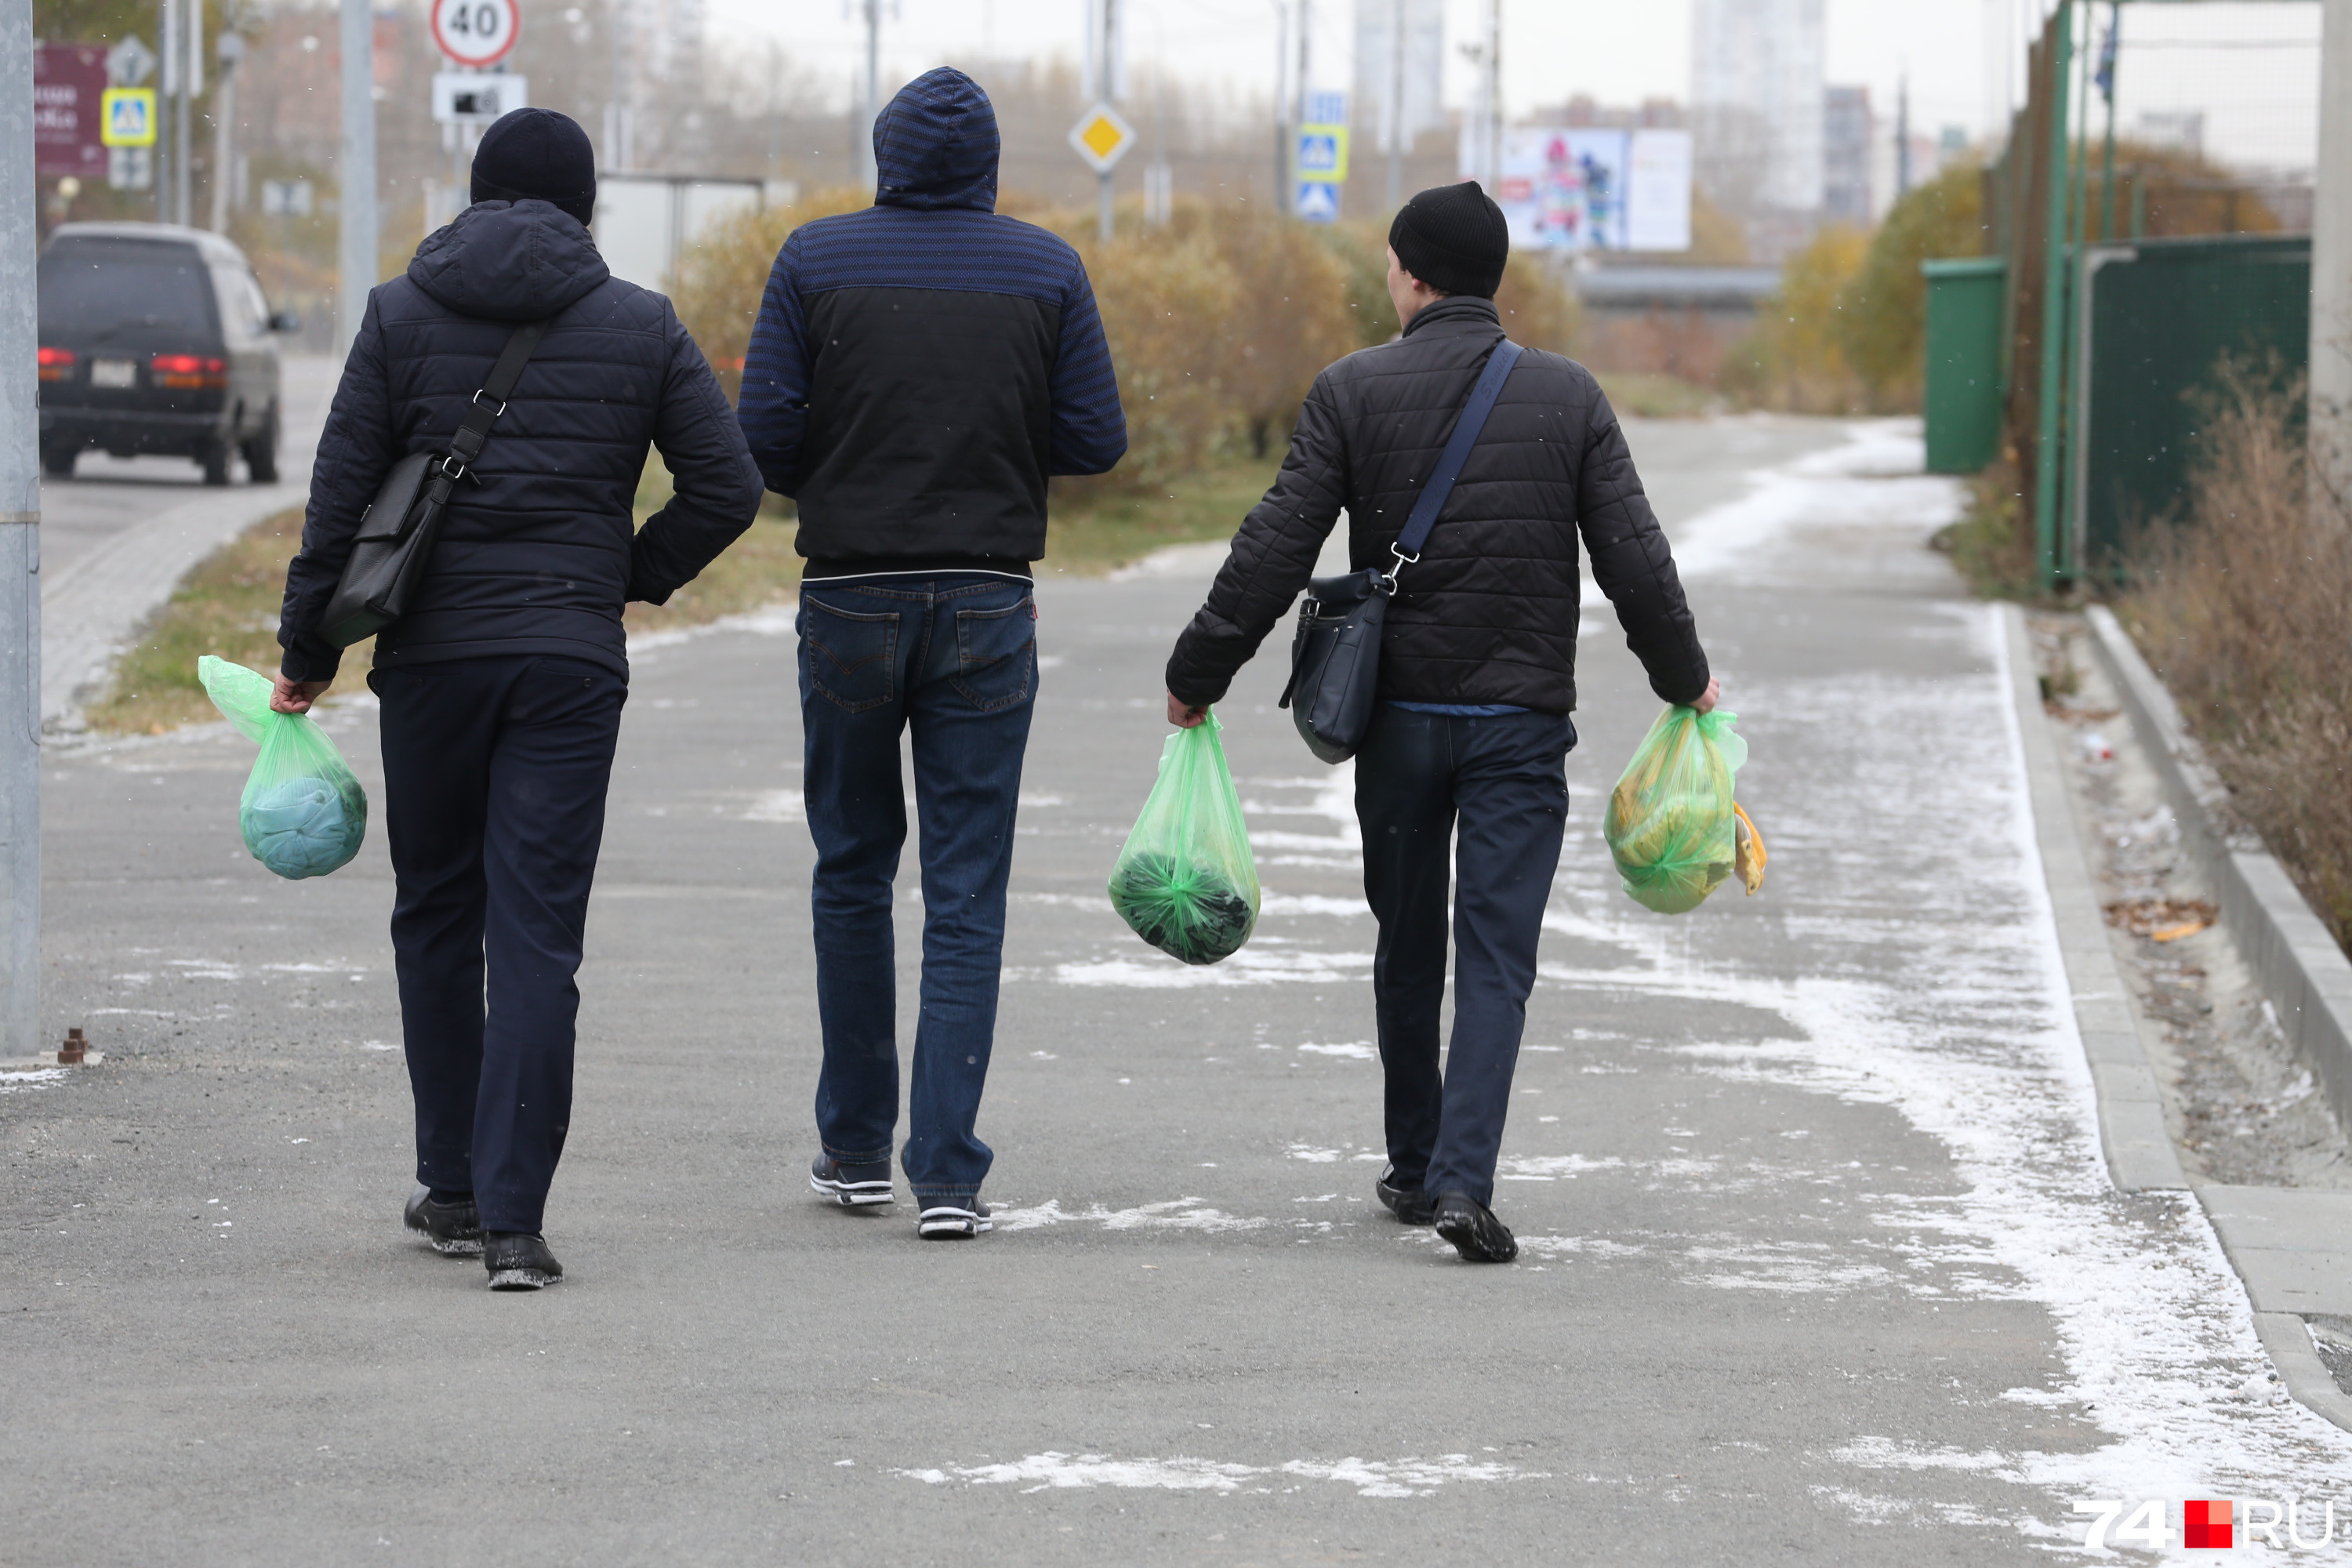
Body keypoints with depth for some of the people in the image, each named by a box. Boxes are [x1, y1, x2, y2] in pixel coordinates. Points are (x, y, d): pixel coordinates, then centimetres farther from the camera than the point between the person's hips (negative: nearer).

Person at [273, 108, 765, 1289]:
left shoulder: (401, 315, 2)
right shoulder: (641, 326, 3)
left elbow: (340, 496, -1)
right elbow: (727, 486, 1)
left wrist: (307, 647, 8)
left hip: (432, 655, 0)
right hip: (573, 660, 0)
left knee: (436, 918, 16)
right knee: (538, 938, -3)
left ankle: (454, 1186, 22)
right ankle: (512, 1218, -11)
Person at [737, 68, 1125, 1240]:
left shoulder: (816, 259, -3)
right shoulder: (1046, 269, 0)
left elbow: (763, 435, -7)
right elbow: (1095, 439, 1)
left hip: (849, 599, 0)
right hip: (987, 604, 0)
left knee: (852, 875, 16)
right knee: (967, 893, 1)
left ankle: (856, 1147, 21)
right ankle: (946, 1174, -6)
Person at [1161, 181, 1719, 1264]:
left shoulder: (1353, 392, -4)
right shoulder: (1568, 396, -1)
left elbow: (1274, 550, -7)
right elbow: (1635, 561, 0)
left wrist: (1197, 674, 3)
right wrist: (1684, 677, 15)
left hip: (1397, 717, 1)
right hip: (1522, 722, 0)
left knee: (1408, 949, 16)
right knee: (1497, 958, -2)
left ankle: (1414, 1168, 25)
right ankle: (1462, 1178, -16)